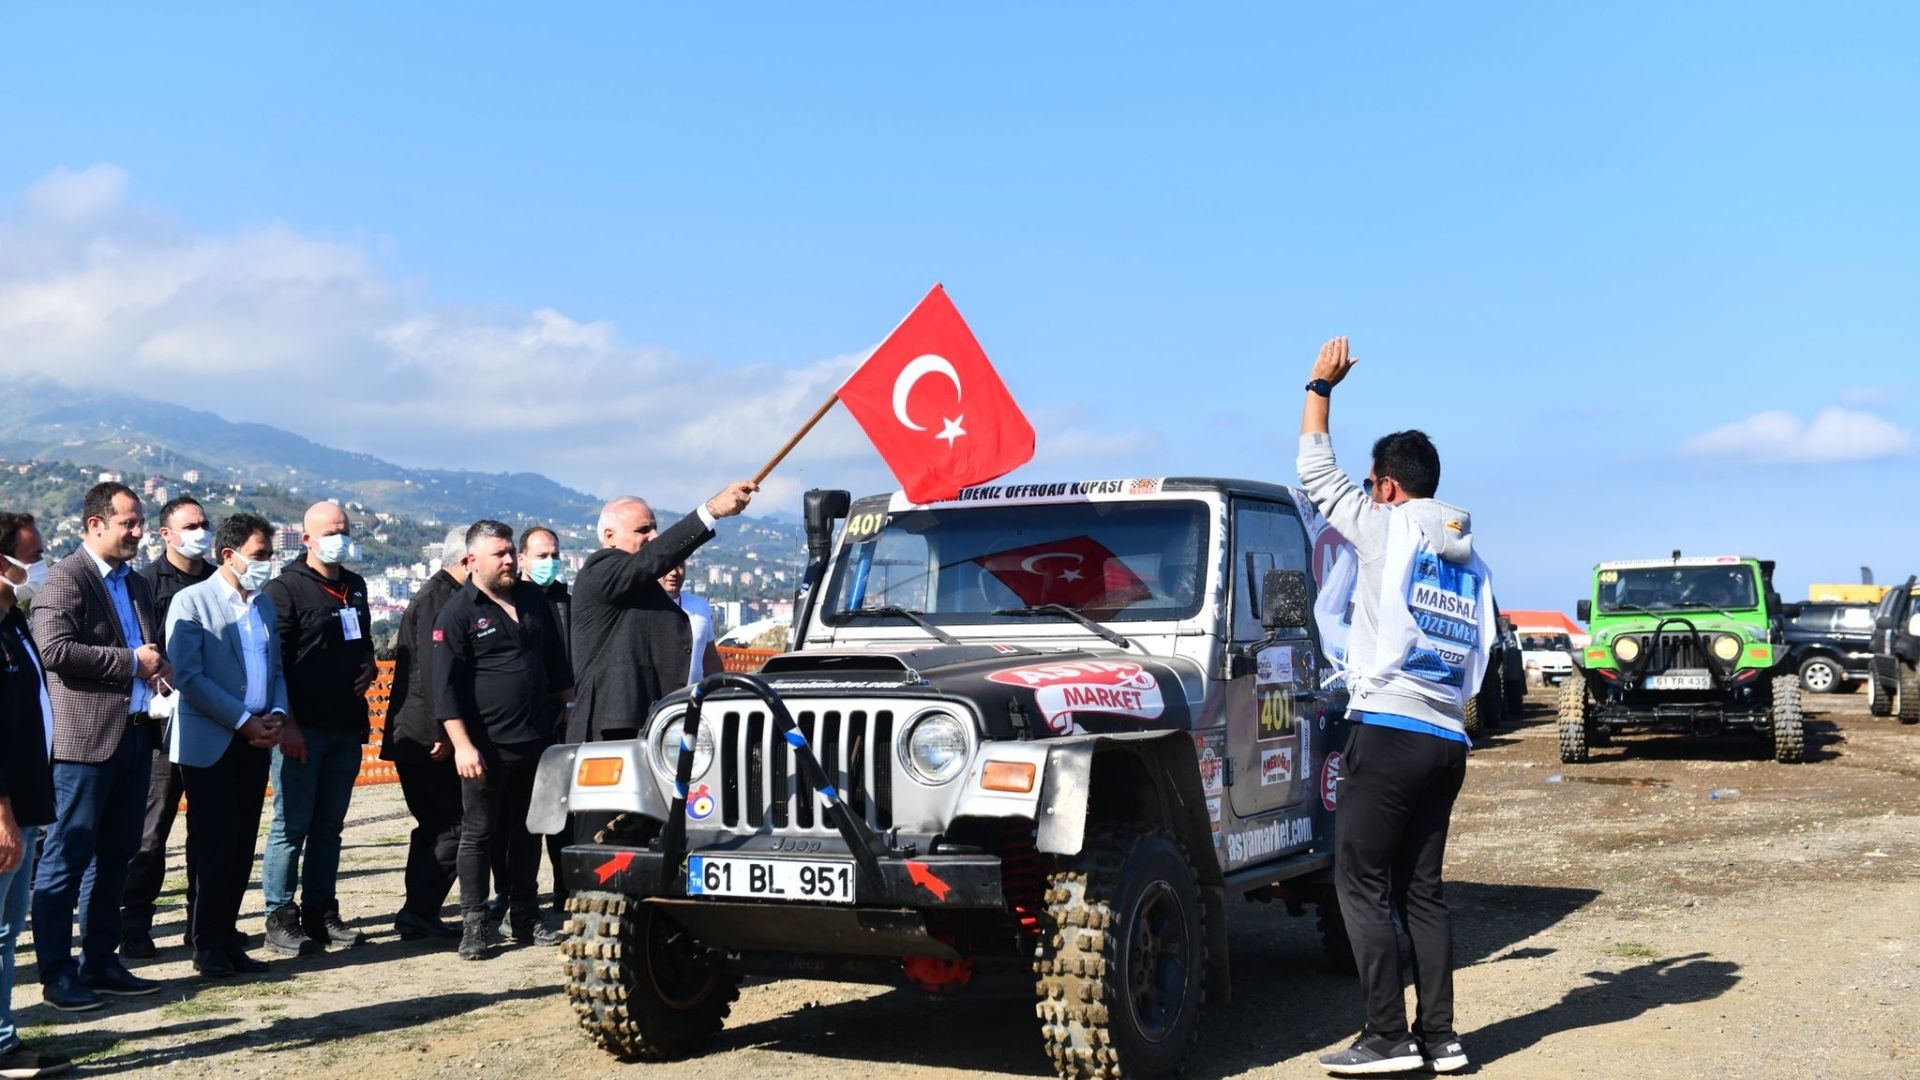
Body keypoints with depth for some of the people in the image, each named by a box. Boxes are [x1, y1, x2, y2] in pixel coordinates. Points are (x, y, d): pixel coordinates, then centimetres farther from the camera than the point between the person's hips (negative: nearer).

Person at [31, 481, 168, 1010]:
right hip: (85, 739, -8)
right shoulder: (66, 577, -8)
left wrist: (158, 668, 4)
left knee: (114, 857, 13)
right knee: (66, 859, -1)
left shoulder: (137, 584, 17)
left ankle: (100, 962, 22)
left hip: (134, 735, 8)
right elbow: (55, 649, -20)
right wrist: (130, 662, -16)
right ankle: (57, 975, 7)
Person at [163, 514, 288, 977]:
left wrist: (277, 715, 0)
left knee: (242, 846, 7)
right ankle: (207, 946, 8)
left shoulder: (265, 605, 14)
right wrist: (244, 721, -15)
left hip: (255, 743, 6)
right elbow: (188, 677, -13)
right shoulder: (191, 602, -6)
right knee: (213, 846, -2)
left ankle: (227, 938, 15)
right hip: (209, 743, -6)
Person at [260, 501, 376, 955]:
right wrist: (286, 723, -17)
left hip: (347, 727, 7)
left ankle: (320, 912, 19)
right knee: (291, 826, -2)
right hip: (302, 729, -7)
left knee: (329, 827, 12)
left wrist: (368, 666, 7)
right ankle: (280, 919, 5)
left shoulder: (355, 587, 15)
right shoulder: (285, 589, -7)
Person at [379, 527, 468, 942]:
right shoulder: (439, 600, -14)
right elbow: (434, 671, -22)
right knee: (455, 825, -7)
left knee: (434, 825, 15)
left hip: (411, 736, 11)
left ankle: (418, 914, 19)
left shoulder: (433, 595, 19)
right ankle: (419, 911, -7)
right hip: (427, 737, -11)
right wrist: (445, 733, -22)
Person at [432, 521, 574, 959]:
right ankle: (473, 926, 9)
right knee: (479, 834, 2)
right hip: (486, 745, -5)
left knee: (528, 832, 12)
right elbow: (445, 688, -11)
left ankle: (525, 918, 22)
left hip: (535, 740, 5)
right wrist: (462, 745, -17)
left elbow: (556, 661, 20)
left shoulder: (533, 598, 9)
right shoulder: (457, 614, -7)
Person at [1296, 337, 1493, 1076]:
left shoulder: (1388, 529, -4)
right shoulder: (1473, 564, 16)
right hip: (1448, 740, 7)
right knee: (1420, 888, 12)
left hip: (1389, 731, -7)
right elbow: (1475, 664, 18)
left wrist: (1321, 385, 15)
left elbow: (1316, 470, 6)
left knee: (1362, 885, -2)